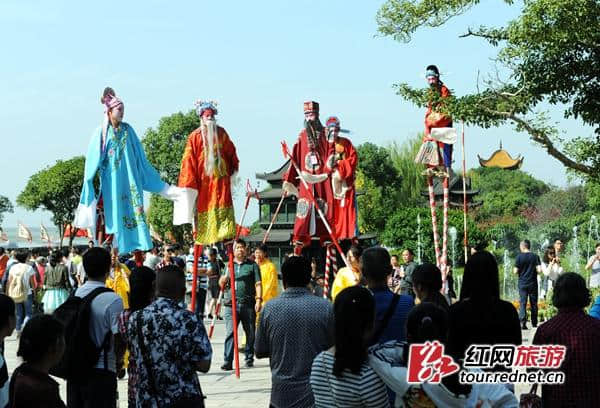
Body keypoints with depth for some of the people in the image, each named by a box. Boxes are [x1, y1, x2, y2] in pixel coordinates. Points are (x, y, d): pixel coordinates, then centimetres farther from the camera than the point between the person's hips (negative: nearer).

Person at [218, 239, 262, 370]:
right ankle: (228, 362, -11)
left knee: (250, 333, 5)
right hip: (231, 304, 1)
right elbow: (221, 284, 17)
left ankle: (249, 359, 18)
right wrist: (226, 276, -4)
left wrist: (258, 299, -9)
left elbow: (258, 284, 3)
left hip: (248, 305, -1)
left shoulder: (252, 265, 9)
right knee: (230, 333, -8)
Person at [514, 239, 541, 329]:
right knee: (534, 303, 11)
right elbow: (539, 270, -8)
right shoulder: (535, 256, -1)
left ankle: (522, 322, -15)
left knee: (522, 303, -2)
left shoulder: (519, 257, -5)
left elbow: (515, 271, -8)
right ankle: (534, 323, 17)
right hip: (533, 284, 2)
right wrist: (533, 271, 12)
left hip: (522, 283, -1)